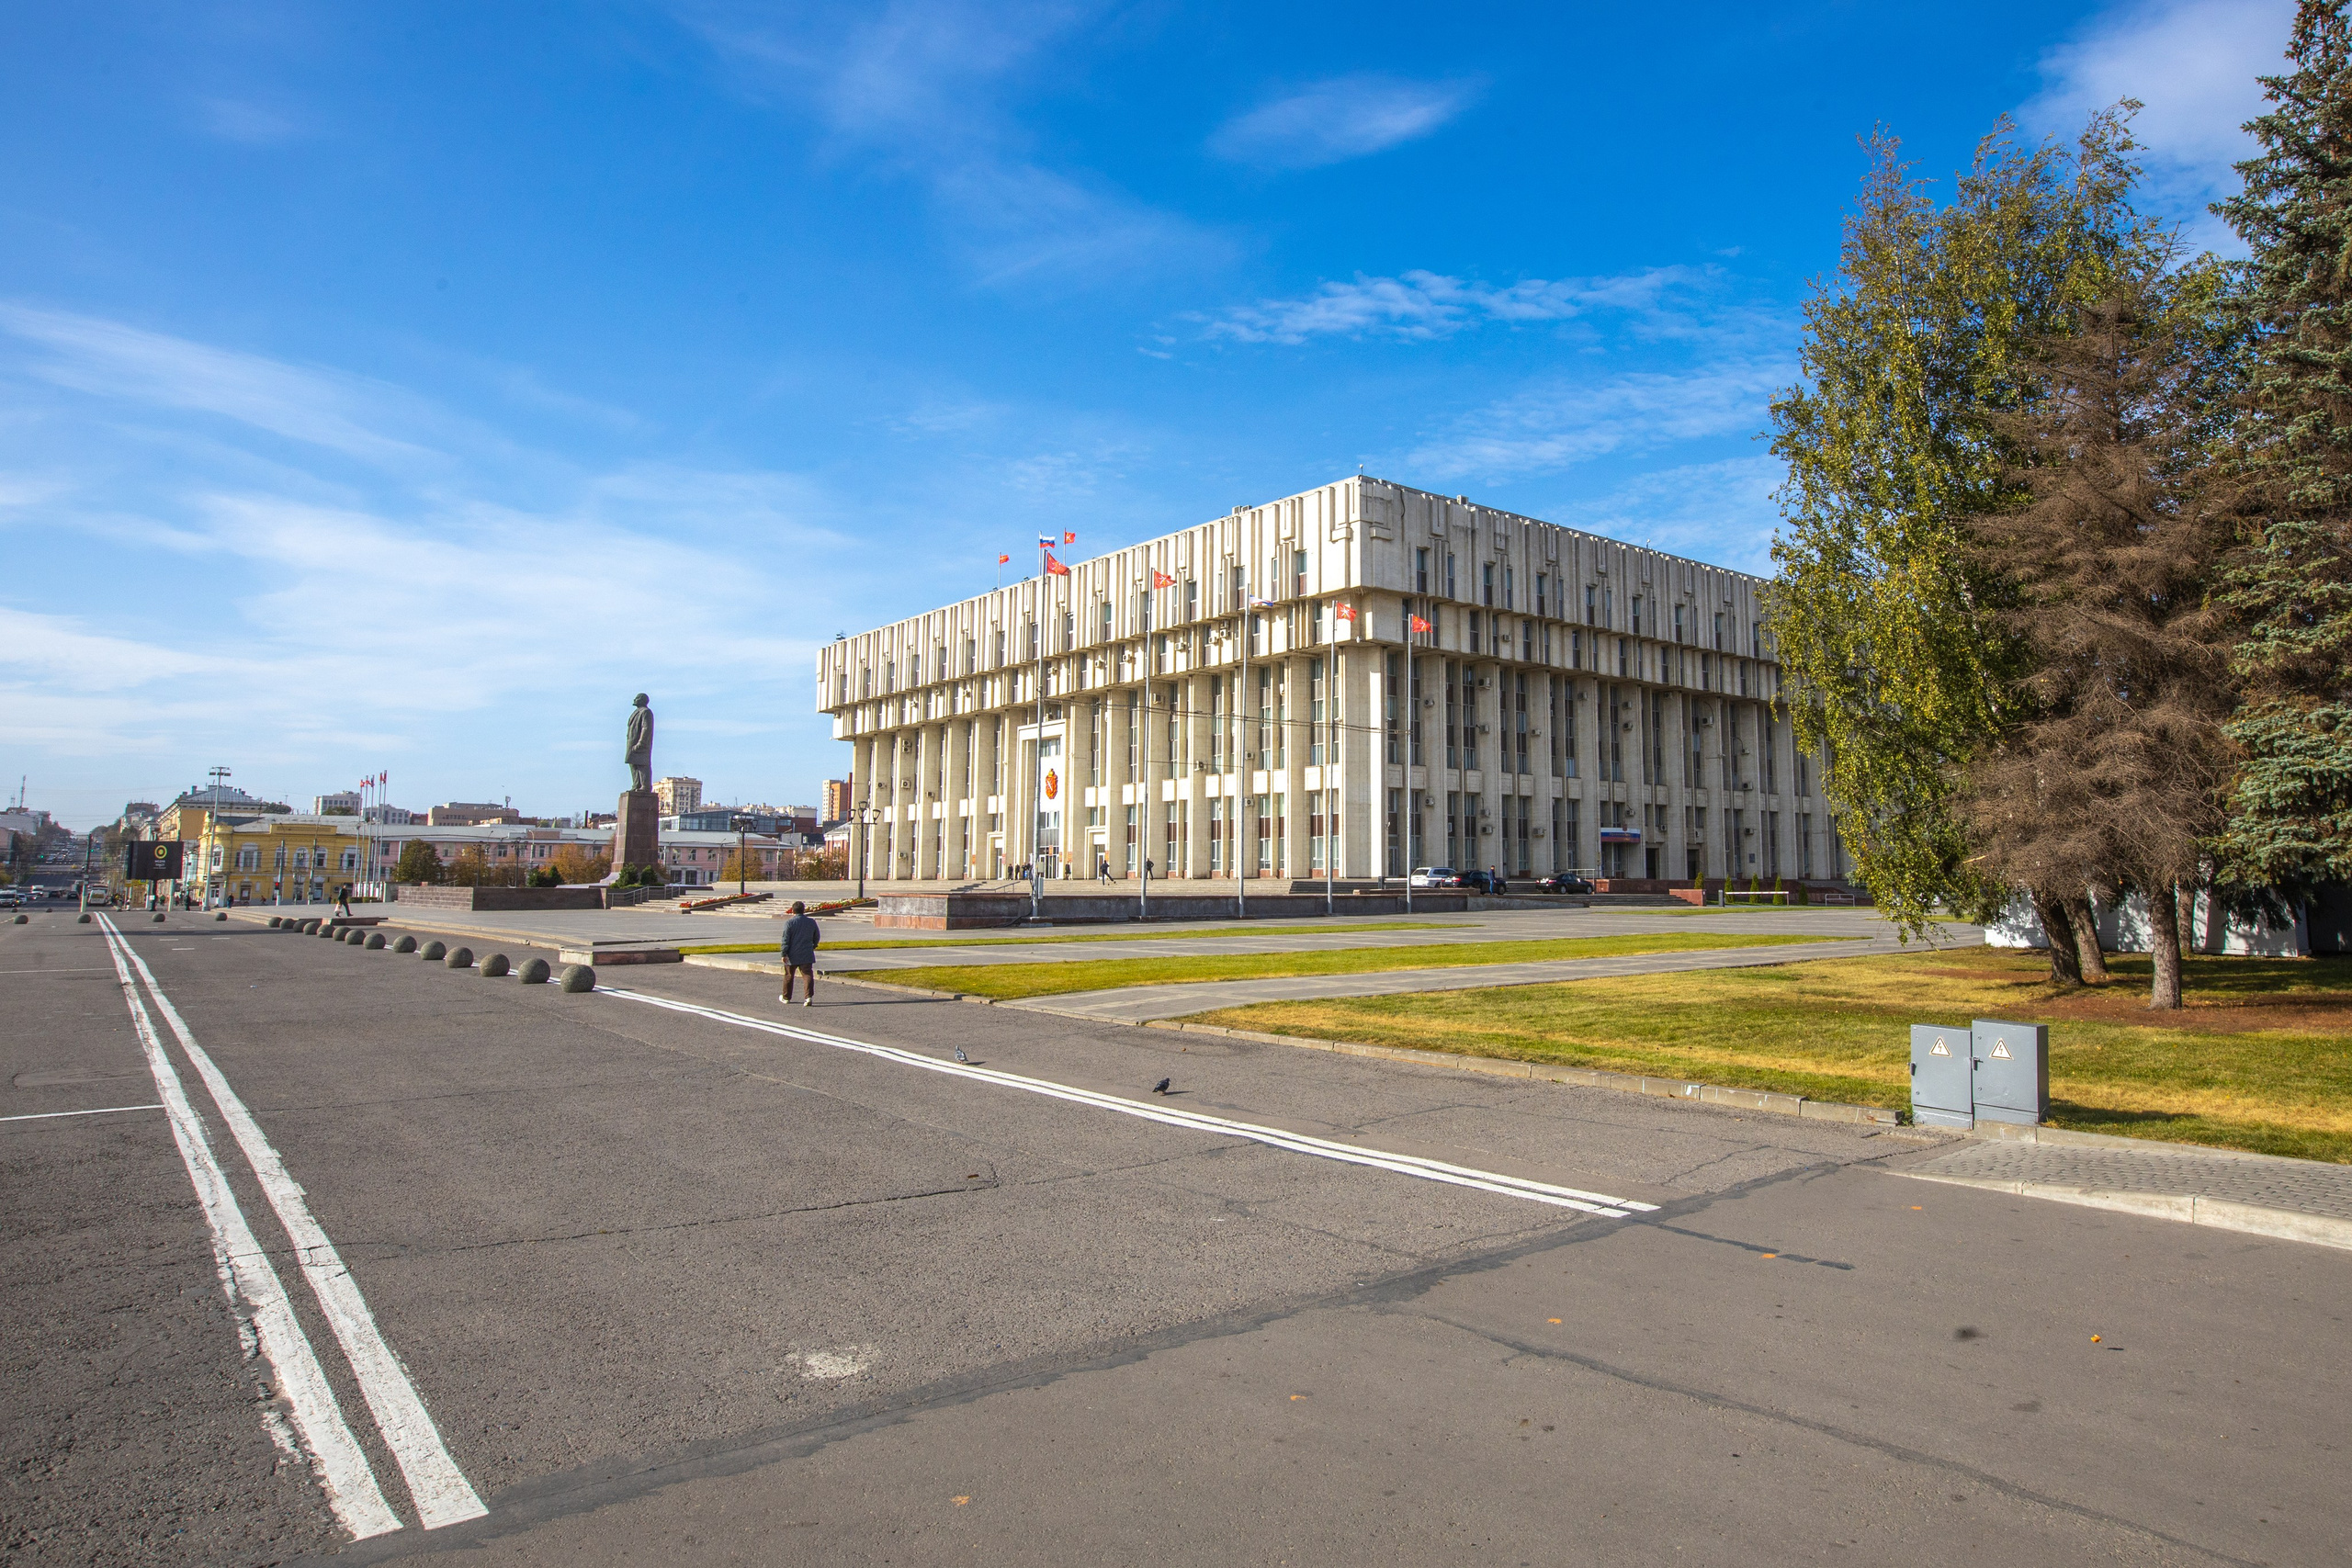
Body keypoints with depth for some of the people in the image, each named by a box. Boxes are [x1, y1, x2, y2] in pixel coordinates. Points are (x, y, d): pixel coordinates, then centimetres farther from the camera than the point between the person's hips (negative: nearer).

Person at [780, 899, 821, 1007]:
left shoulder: (789, 923, -9)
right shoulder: (811, 922, 4)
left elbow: (785, 939, -12)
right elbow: (817, 936, 15)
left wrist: (784, 954, -10)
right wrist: (813, 946, 32)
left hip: (792, 955, -2)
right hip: (807, 955, 2)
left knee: (789, 976, 14)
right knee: (808, 975, -3)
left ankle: (786, 998, 28)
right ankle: (809, 997, -19)